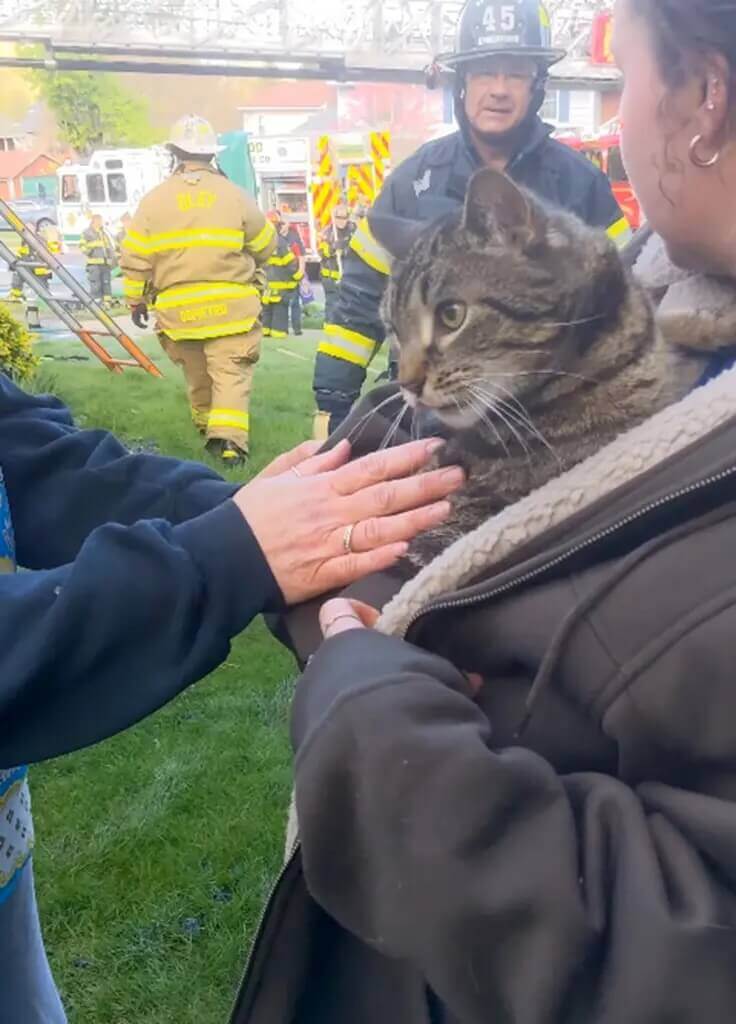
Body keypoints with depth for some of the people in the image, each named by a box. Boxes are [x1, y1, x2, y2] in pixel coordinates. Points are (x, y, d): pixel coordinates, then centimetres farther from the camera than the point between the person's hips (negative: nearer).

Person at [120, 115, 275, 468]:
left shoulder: (154, 199, 3)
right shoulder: (234, 195, 0)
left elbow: (135, 257, 3)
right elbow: (266, 244, 11)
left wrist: (136, 299, 15)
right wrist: (247, 268, 31)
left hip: (178, 307, 2)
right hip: (230, 304, -2)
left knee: (197, 375, 18)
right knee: (231, 374, -5)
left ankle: (208, 429, 34)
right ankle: (230, 438, -20)